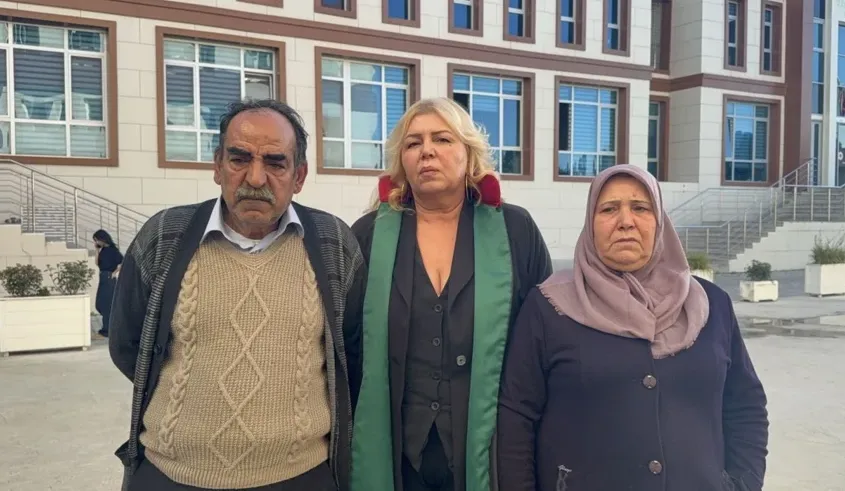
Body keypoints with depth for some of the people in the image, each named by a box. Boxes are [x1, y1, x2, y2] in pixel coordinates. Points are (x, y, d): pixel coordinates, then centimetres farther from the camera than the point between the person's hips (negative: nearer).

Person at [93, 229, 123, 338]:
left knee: (107, 304, -3)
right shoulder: (103, 250, 11)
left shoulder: (113, 249, -12)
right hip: (102, 278, 8)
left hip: (110, 279, -8)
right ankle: (107, 326, 24)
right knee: (99, 304, 12)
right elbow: (98, 263, 10)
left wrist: (115, 272, -14)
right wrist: (97, 250, 5)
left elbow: (123, 262, -19)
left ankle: (108, 329, 5)